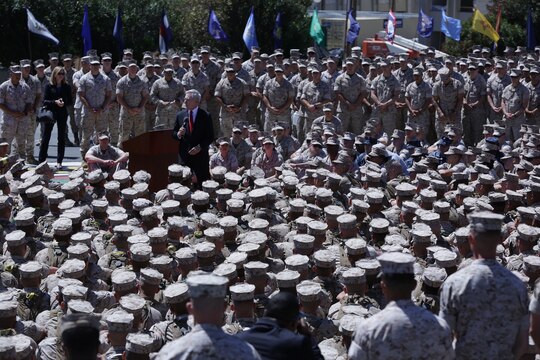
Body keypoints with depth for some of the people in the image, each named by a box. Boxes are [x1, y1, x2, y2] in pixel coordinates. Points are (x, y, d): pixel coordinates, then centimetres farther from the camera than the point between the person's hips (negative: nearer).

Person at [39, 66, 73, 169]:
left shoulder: (67, 87, 5)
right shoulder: (49, 86, 0)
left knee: (62, 138, 4)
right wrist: (55, 102, -17)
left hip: (62, 114, 2)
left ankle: (59, 161, 11)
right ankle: (41, 161, 5)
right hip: (51, 113, -2)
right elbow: (45, 101, -3)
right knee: (46, 137, 0)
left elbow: (70, 101, 5)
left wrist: (64, 102, -15)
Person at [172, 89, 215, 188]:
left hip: (200, 155, -2)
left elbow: (210, 137, -2)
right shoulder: (180, 115, 6)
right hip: (184, 155, 2)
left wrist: (200, 147, -14)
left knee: (203, 183, -1)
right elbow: (173, 134, 11)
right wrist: (178, 134, -12)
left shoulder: (206, 116, -3)